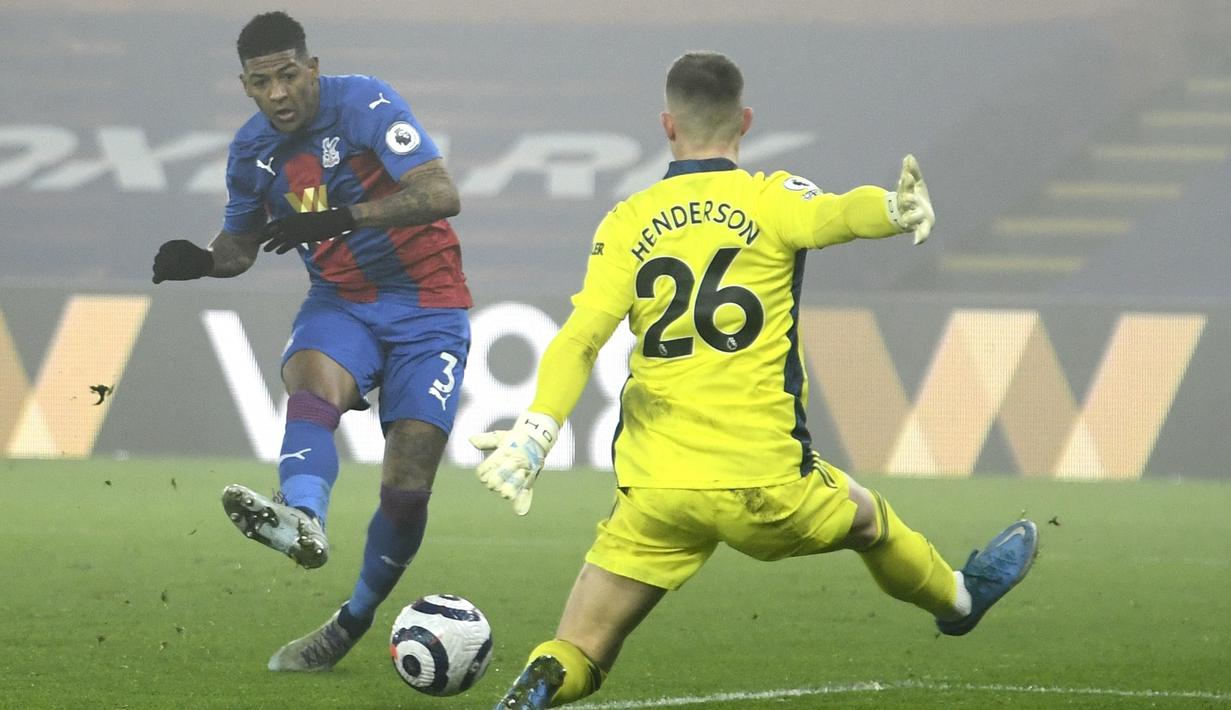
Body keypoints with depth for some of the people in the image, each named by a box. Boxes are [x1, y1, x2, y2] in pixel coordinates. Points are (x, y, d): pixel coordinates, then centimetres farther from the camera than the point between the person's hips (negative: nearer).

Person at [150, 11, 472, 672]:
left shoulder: (365, 105, -17)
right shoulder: (252, 150, 1)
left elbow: (441, 195, -28)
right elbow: (240, 244, 17)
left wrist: (341, 217, -39)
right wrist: (202, 261, -8)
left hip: (427, 306, -4)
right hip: (340, 302, 4)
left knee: (406, 487, -11)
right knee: (310, 383, -33)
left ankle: (354, 620, 10)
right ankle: (303, 519, -60)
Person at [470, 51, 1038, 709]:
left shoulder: (627, 223, 5)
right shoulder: (771, 199, -1)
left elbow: (579, 339, -7)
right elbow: (839, 214, -24)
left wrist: (535, 431, -15)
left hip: (653, 491, 1)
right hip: (761, 480, -1)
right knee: (869, 518, 32)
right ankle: (957, 597, 56)